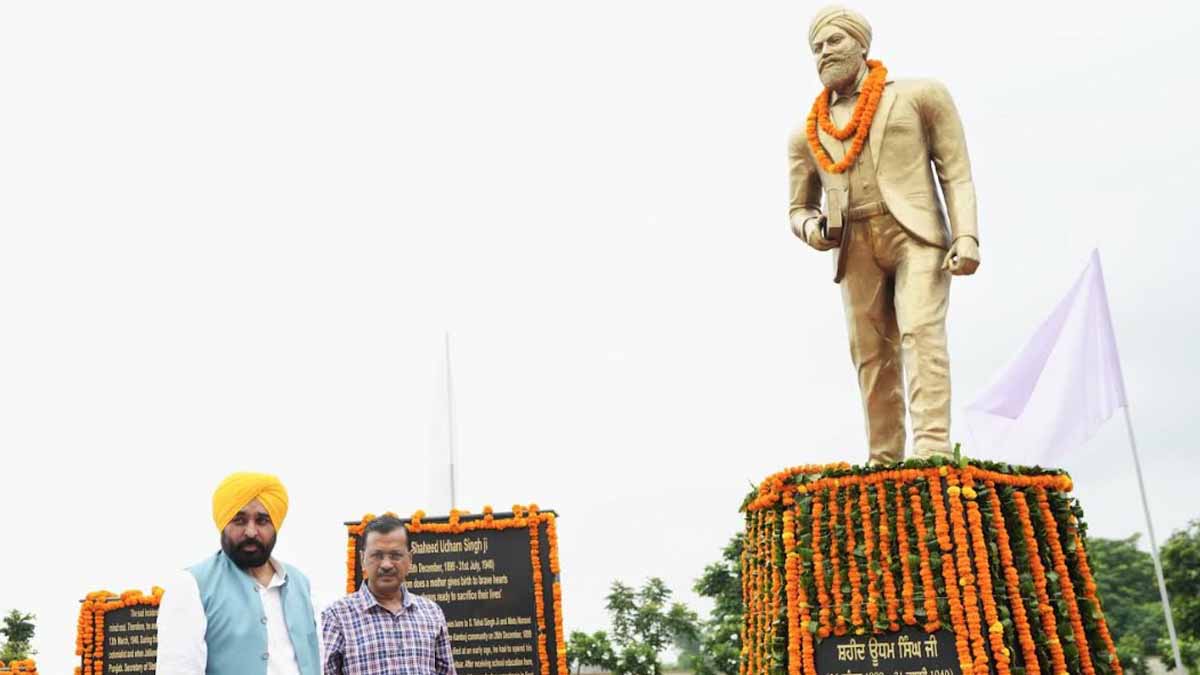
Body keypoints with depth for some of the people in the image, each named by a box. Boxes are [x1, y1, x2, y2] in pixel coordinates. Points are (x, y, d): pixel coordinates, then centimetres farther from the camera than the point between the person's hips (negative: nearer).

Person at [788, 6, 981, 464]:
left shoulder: (920, 95, 9)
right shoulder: (808, 134, 17)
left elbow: (956, 173, 4)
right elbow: (799, 209, 22)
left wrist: (966, 236, -11)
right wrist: (810, 229, -4)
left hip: (915, 235, -3)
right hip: (856, 250, 3)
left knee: (921, 334, -21)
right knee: (873, 358, -1)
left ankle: (933, 455, -30)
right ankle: (884, 468, 3)